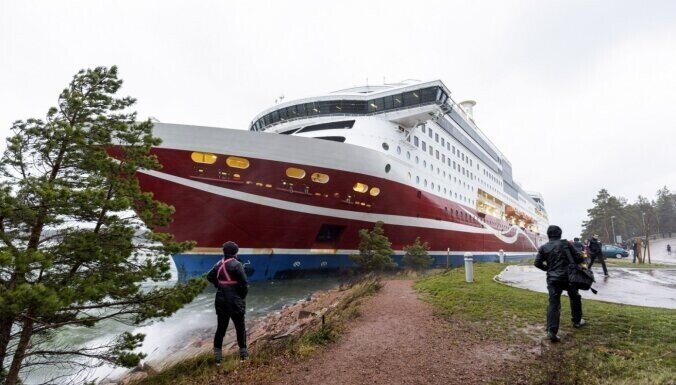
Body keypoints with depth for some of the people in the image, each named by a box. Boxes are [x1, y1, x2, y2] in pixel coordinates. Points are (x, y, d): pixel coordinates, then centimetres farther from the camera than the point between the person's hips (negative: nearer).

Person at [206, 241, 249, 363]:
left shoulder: (219, 264, 1)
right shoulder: (236, 265, -17)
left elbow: (209, 277, 14)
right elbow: (244, 283, -20)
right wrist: (243, 295, -3)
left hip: (221, 301, 5)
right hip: (235, 301, -5)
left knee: (221, 327, 13)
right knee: (240, 327, 10)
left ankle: (217, 354, 16)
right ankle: (243, 352, 20)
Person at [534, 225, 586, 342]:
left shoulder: (544, 247, 3)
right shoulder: (566, 243, -2)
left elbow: (537, 263, 2)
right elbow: (579, 258, -4)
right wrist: (582, 259, 21)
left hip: (553, 279, 1)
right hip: (568, 277, -1)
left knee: (553, 304, -3)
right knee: (575, 298, 27)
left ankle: (551, 331, -15)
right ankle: (577, 321, 41)